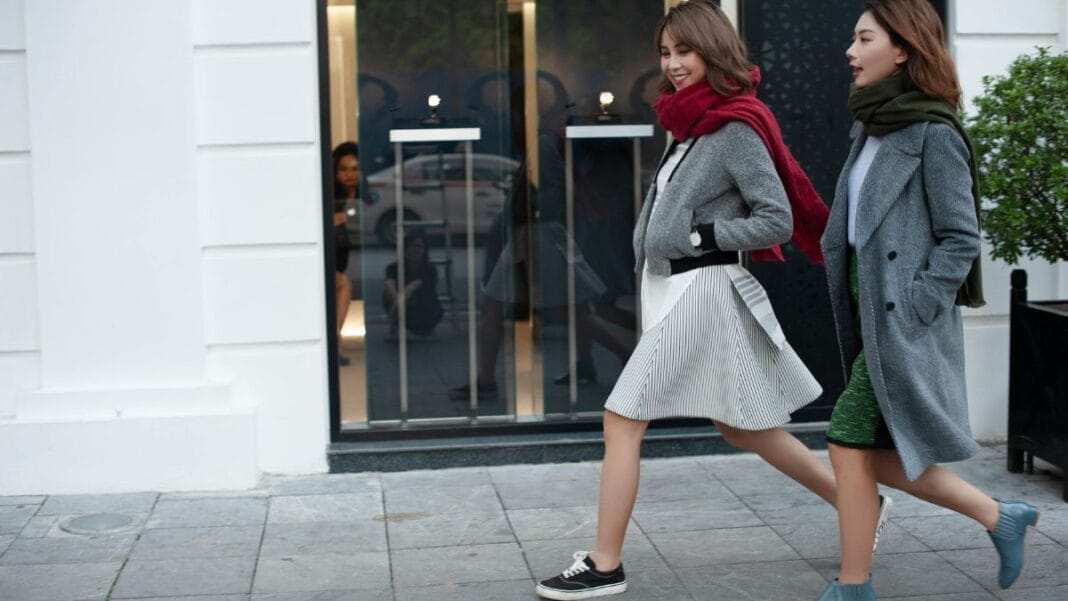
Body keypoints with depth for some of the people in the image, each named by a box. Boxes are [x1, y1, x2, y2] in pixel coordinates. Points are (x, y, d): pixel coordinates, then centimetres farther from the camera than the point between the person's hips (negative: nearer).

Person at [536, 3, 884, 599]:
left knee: (623, 420, -6)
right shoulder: (693, 121, 11)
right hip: (673, 286, 10)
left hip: (700, 289, -10)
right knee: (741, 424, 17)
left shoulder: (735, 129, -14)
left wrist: (701, 236, -17)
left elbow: (777, 221, -15)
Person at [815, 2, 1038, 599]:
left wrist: (910, 312, -17)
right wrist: (852, 310, 13)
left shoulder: (934, 134, -12)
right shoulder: (872, 128, 11)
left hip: (904, 322, -8)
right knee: (874, 455, 10)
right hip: (871, 315, 8)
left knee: (852, 447, -5)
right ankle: (1000, 517, 26)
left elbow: (960, 239, -13)